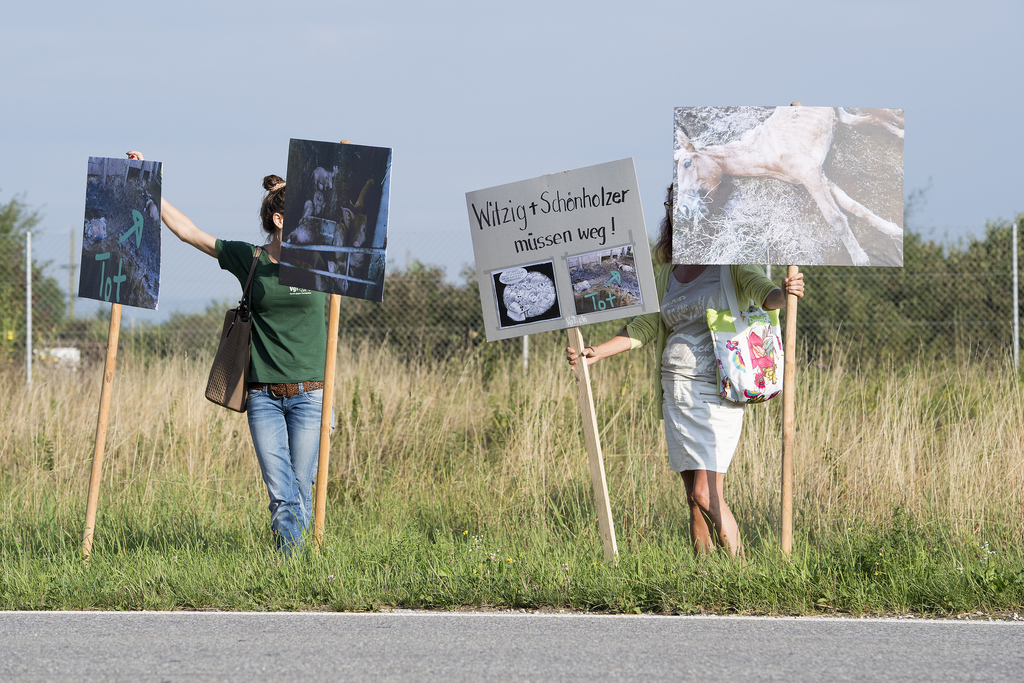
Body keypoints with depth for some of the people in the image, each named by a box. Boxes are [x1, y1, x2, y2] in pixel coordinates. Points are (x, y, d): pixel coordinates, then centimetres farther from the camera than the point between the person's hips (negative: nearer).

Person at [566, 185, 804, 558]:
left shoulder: (730, 263, -1)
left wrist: (784, 293, -41)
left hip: (716, 391, -6)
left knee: (706, 495, -14)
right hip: (676, 392, 6)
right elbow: (643, 327, 18)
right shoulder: (668, 273, 16)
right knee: (694, 499, 5)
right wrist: (596, 352, 7)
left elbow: (761, 291, -18)